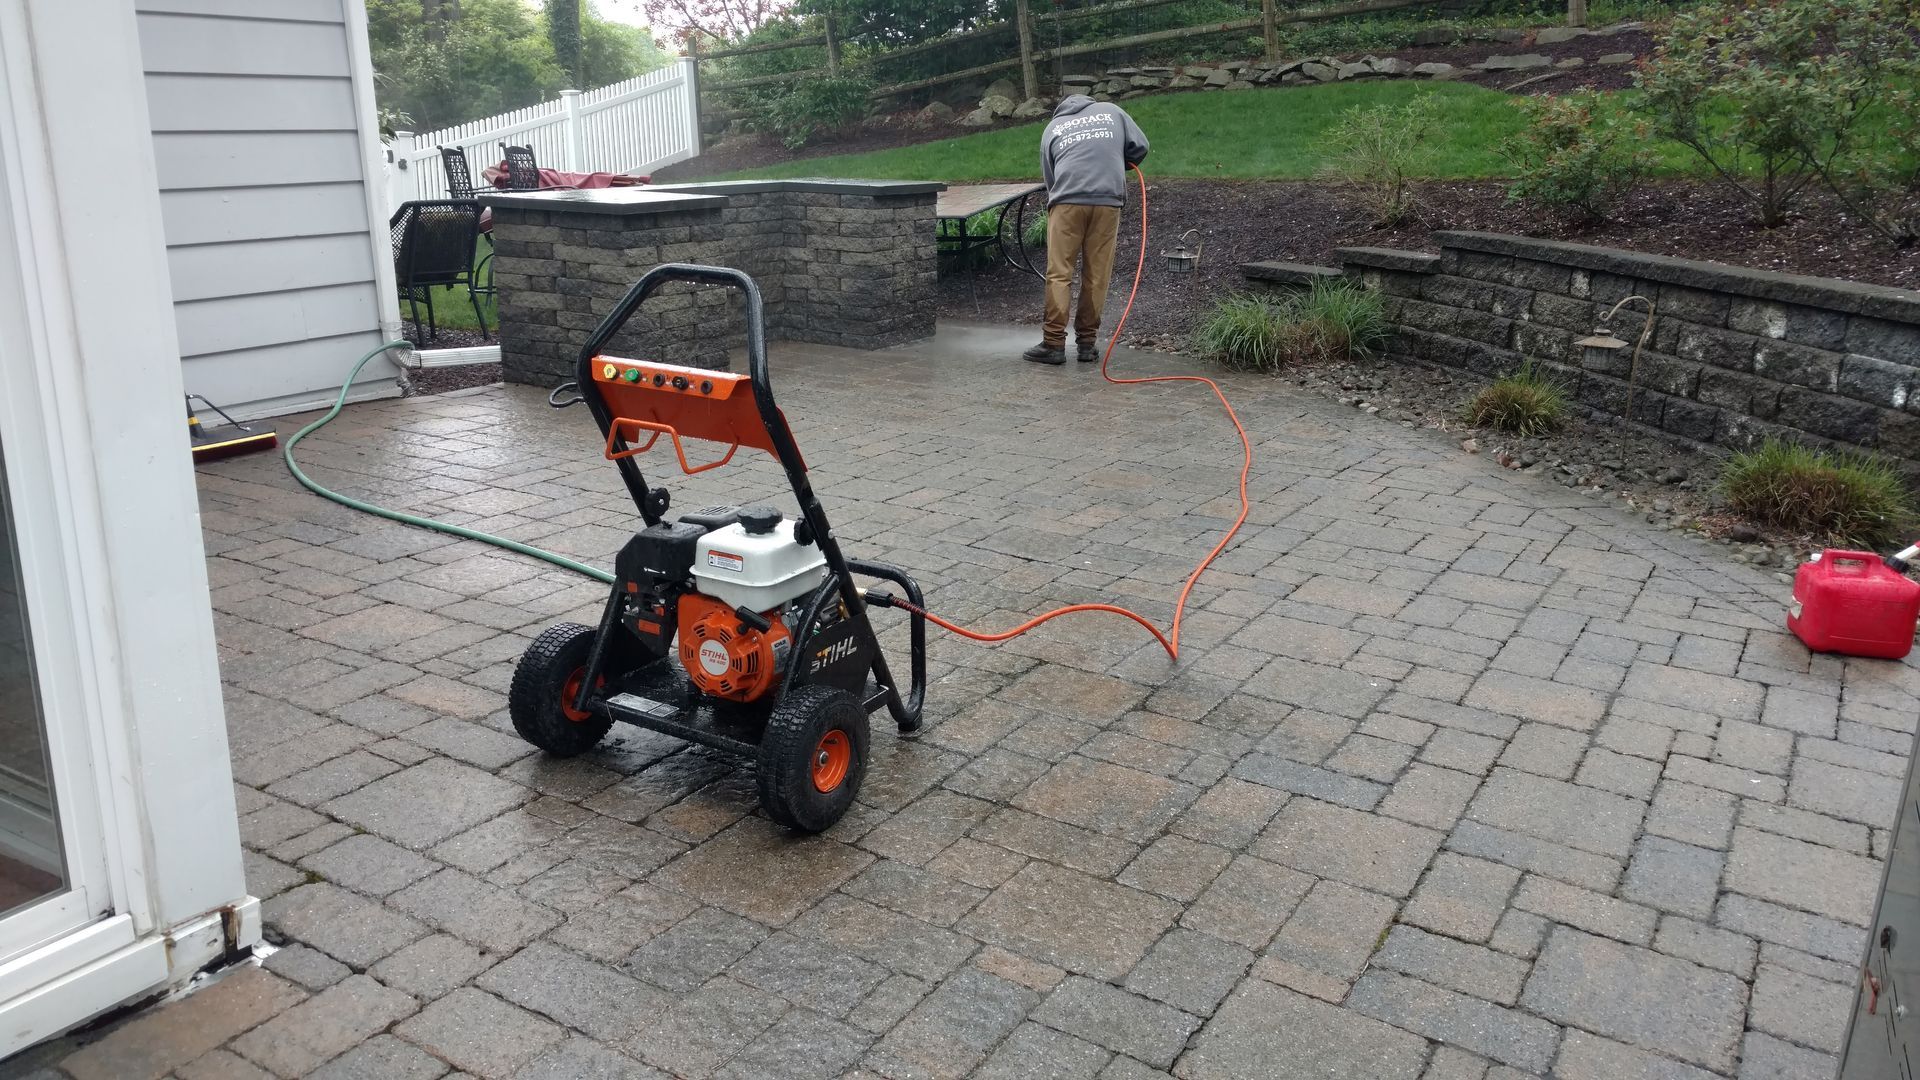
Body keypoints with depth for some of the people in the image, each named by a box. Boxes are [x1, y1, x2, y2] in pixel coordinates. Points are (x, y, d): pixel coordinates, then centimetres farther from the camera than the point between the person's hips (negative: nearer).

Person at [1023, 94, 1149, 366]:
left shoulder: (1052, 127, 22)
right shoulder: (1111, 111, 21)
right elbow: (1140, 147, 13)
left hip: (1067, 202, 0)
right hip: (1108, 202, 1)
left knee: (1059, 274, 0)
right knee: (1097, 276, 5)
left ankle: (1054, 343, -4)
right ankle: (1086, 342, 8)